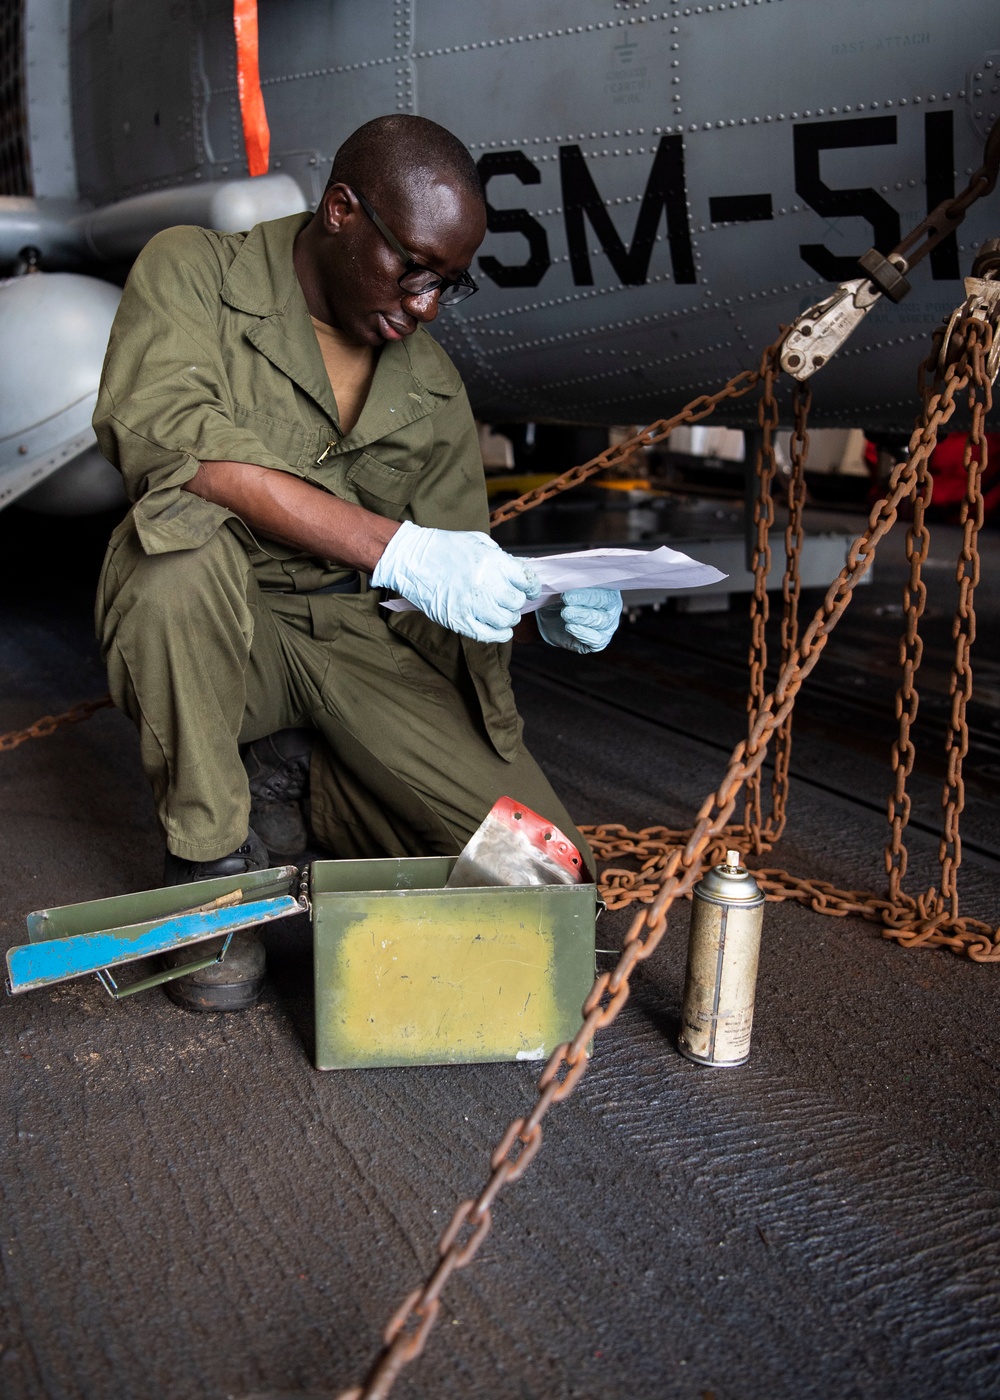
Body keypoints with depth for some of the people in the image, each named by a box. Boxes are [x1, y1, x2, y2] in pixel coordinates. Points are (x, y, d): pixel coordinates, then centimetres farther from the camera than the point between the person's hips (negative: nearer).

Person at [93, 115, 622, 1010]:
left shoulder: (435, 390, 8)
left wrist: (544, 601, -15)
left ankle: (304, 772, 15)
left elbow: (449, 589, 10)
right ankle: (212, 853, -14)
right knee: (180, 536, -38)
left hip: (360, 642, 4)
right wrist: (392, 547, -34)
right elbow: (158, 431, -27)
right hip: (218, 632, -3)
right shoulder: (194, 272, -6)